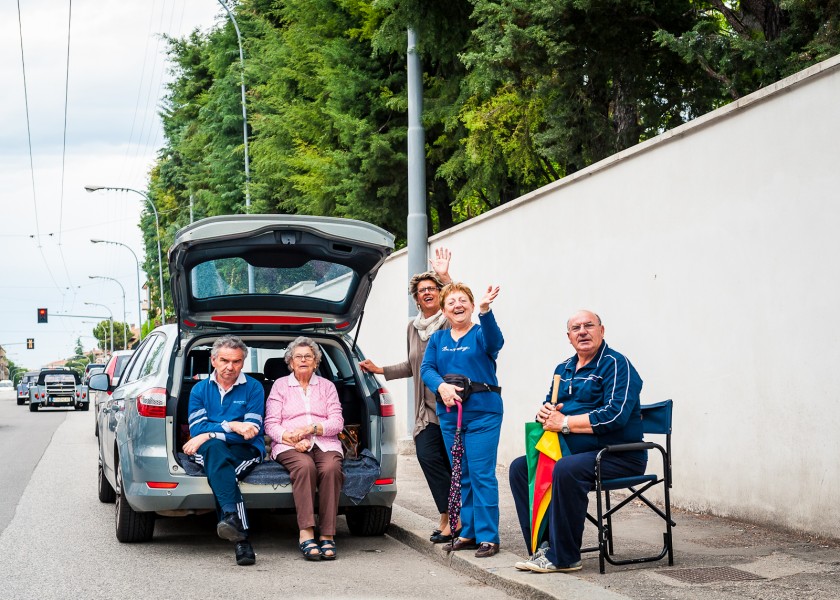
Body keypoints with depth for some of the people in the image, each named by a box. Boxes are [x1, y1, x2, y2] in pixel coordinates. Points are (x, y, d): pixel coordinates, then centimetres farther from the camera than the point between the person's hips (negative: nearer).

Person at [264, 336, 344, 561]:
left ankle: (328, 535, -35)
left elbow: (337, 423, 9)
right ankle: (306, 534, -43)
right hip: (290, 446, -1)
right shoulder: (280, 385, 17)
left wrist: (311, 428, -10)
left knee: (331, 468, -34)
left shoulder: (327, 386, 21)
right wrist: (291, 438, -13)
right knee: (305, 466, -37)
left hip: (325, 444, 1)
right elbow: (271, 424, 7)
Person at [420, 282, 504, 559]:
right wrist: (441, 386, -19)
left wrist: (485, 310, -42)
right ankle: (468, 533, 19)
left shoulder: (480, 335, -1)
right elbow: (426, 368, 3)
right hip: (450, 414, 5)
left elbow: (494, 341, -24)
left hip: (482, 413, -5)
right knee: (461, 476, 11)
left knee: (482, 475, -8)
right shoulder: (437, 339, 13)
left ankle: (488, 536, -3)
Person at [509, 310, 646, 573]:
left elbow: (615, 415, -22)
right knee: (520, 467, 0)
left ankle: (563, 557, -24)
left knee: (566, 470, -34)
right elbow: (550, 405, 23)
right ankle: (542, 545, -5)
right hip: (573, 451, 9)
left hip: (618, 456, -9)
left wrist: (565, 422, -18)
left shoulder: (616, 364, -10)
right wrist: (545, 412, -4)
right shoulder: (564, 368, 16)